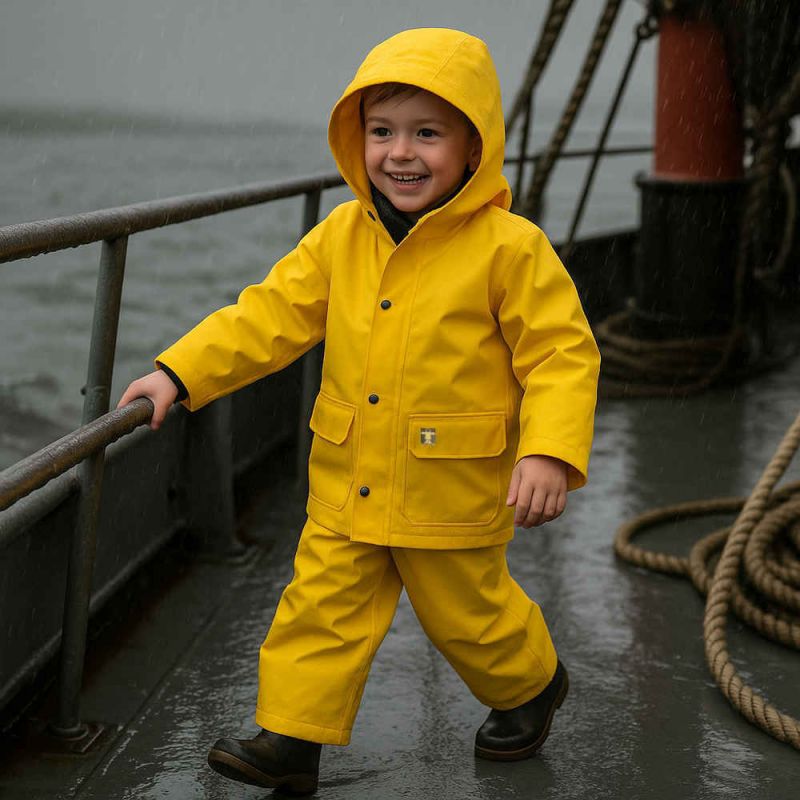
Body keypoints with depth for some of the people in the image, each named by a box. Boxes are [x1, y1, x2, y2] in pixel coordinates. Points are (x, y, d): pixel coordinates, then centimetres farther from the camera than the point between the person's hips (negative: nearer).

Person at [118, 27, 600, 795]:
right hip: (347, 483, 4)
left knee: (466, 612, 15)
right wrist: (179, 373, -4)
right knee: (322, 606, 7)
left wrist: (549, 452, -26)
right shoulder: (342, 236, -1)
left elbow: (562, 353, -14)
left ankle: (532, 685, 42)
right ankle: (290, 738, 18)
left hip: (451, 492, -4)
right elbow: (272, 314, 3)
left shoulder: (509, 247, -15)